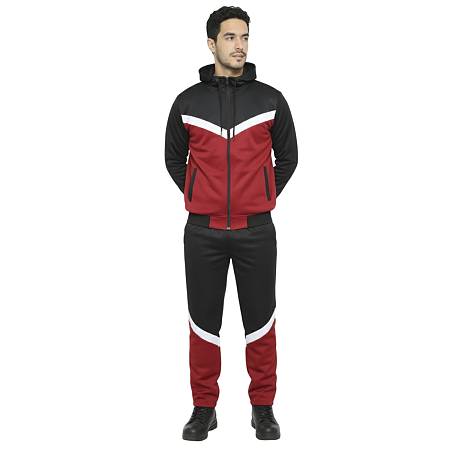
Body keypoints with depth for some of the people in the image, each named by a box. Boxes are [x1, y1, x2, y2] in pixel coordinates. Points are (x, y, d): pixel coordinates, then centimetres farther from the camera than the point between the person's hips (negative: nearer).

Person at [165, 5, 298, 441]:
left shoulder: (271, 100, 1)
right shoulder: (187, 102, 2)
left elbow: (287, 156, 12)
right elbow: (174, 157, 14)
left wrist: (263, 197, 7)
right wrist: (200, 199, 7)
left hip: (256, 230, 0)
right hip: (203, 231, 0)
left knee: (259, 319, 6)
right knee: (204, 320, 7)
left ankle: (263, 407, 19)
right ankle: (204, 408, 20)